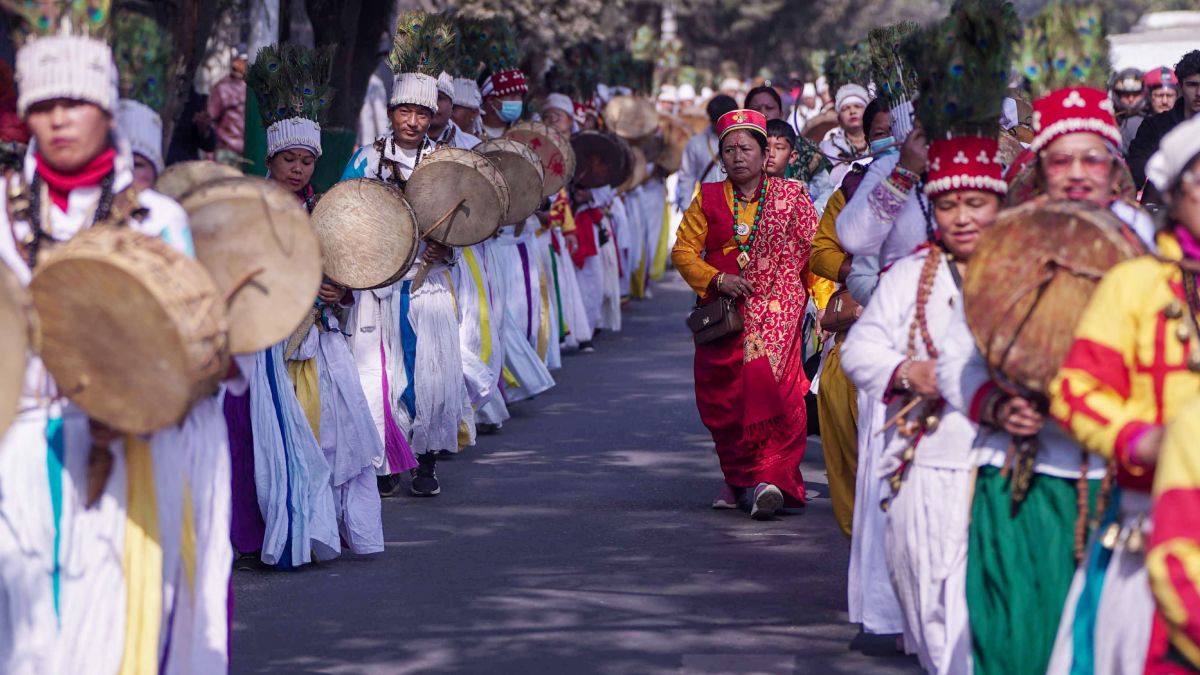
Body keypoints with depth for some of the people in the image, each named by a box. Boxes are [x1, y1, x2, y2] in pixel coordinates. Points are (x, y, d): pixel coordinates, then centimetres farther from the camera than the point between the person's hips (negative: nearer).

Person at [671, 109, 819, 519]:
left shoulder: (791, 196, 5)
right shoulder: (708, 200, 10)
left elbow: (814, 252, 3)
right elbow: (683, 250, 7)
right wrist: (717, 279, -9)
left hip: (777, 310, -3)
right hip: (724, 313, 3)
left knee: (770, 382, -18)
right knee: (723, 398, 2)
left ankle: (771, 480, -21)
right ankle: (738, 477, 16)